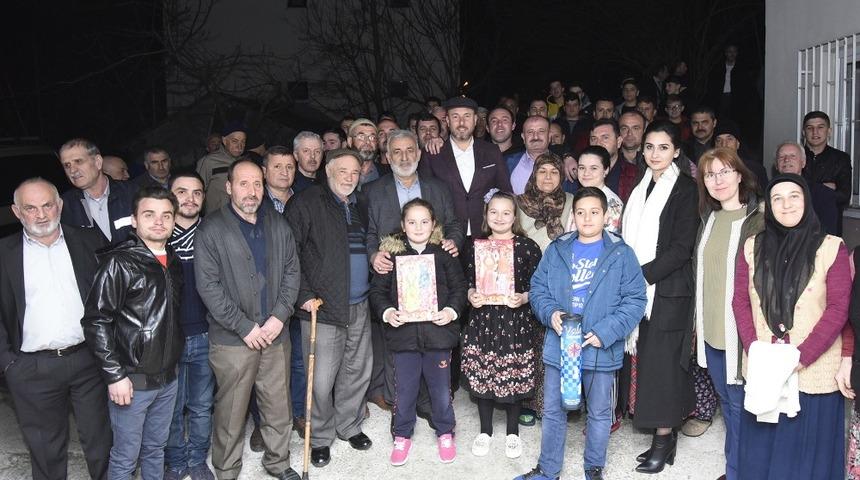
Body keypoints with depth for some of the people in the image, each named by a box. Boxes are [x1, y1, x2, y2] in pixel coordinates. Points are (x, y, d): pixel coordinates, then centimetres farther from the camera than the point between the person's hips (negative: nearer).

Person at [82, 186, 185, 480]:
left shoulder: (173, 262, 8)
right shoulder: (119, 262, -12)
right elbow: (96, 321, -14)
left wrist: (173, 361, 11)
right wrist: (114, 375, -17)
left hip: (168, 378, 6)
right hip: (132, 380, -6)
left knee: (156, 448, 19)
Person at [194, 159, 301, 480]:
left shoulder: (278, 225, 8)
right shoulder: (211, 230, -6)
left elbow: (291, 271, 7)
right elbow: (208, 286, -11)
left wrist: (279, 316, -6)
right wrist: (245, 327, -12)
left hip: (276, 334, 4)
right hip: (232, 340, -4)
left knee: (278, 406, 14)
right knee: (231, 412, 6)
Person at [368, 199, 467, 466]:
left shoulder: (444, 253, 1)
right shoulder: (392, 253, 1)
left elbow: (459, 287, 3)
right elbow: (377, 290, 2)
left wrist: (451, 311, -12)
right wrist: (387, 312, -13)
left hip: (438, 331, 0)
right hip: (403, 332, 0)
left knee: (441, 388, 12)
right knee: (404, 389, 10)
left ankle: (445, 433, 32)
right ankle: (402, 436, 28)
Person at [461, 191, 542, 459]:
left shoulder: (528, 247, -4)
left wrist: (524, 298, -17)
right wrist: (471, 296, -7)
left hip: (516, 321, -2)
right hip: (483, 320, 2)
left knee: (514, 376, 6)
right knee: (481, 375, 8)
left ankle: (512, 432, 27)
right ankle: (485, 431, 29)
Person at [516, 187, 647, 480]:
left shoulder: (621, 253, -5)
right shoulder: (557, 250, 3)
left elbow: (635, 300, -7)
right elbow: (538, 288, 7)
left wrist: (606, 332, -17)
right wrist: (550, 312, -13)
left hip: (601, 350, -2)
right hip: (558, 345, 2)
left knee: (599, 413, 14)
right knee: (553, 411, 13)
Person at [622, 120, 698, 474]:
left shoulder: (685, 188, -4)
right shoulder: (640, 186, 14)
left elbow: (682, 247, -11)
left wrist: (642, 274, -16)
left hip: (667, 290, -5)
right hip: (637, 288, 5)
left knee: (661, 361, -2)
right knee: (644, 358, 5)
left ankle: (663, 439, 9)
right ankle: (662, 436, 15)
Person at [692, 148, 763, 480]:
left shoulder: (760, 218, -11)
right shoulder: (709, 219, 10)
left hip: (742, 329, -7)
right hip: (710, 329, 7)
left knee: (740, 405, 2)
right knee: (726, 401, 18)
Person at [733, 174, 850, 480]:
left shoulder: (831, 247, -5)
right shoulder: (753, 247, 5)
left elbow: (839, 308, -9)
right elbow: (740, 301, 4)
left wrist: (801, 357, -16)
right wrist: (755, 350, -9)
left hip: (814, 373, -2)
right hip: (763, 371, 2)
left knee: (807, 454, 10)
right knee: (762, 451, 14)